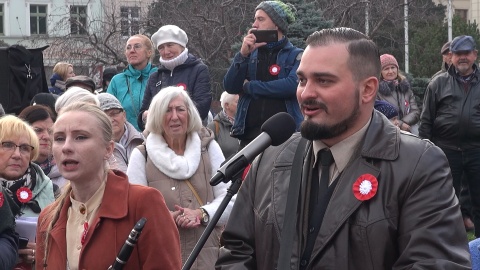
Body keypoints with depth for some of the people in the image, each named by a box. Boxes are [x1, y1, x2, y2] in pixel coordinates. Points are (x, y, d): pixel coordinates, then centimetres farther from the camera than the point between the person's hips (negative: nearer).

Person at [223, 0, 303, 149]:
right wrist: (243, 54, -8)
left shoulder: (296, 55, 2)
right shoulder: (250, 54, 14)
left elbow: (292, 85, -16)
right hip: (249, 133, 4)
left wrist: (249, 87, -7)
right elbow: (230, 87, 6)